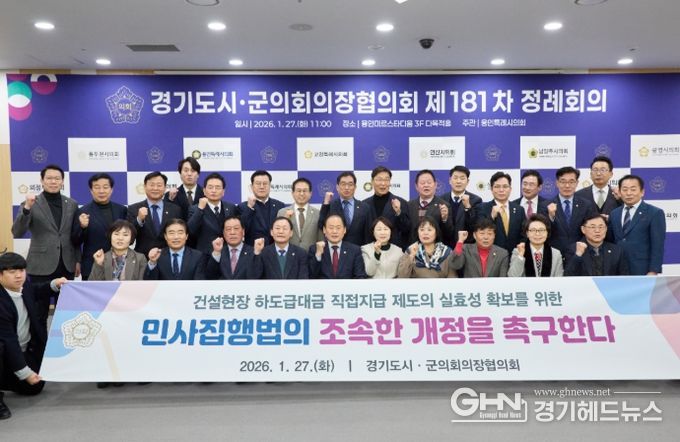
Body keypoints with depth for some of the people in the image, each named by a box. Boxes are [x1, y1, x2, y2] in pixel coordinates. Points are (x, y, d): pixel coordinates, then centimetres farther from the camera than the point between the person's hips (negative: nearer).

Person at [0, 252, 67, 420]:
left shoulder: (24, 286, -9)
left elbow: (35, 292, 19)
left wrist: (53, 284, -1)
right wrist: (25, 372, -29)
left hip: (26, 350, 7)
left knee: (34, 387, 3)